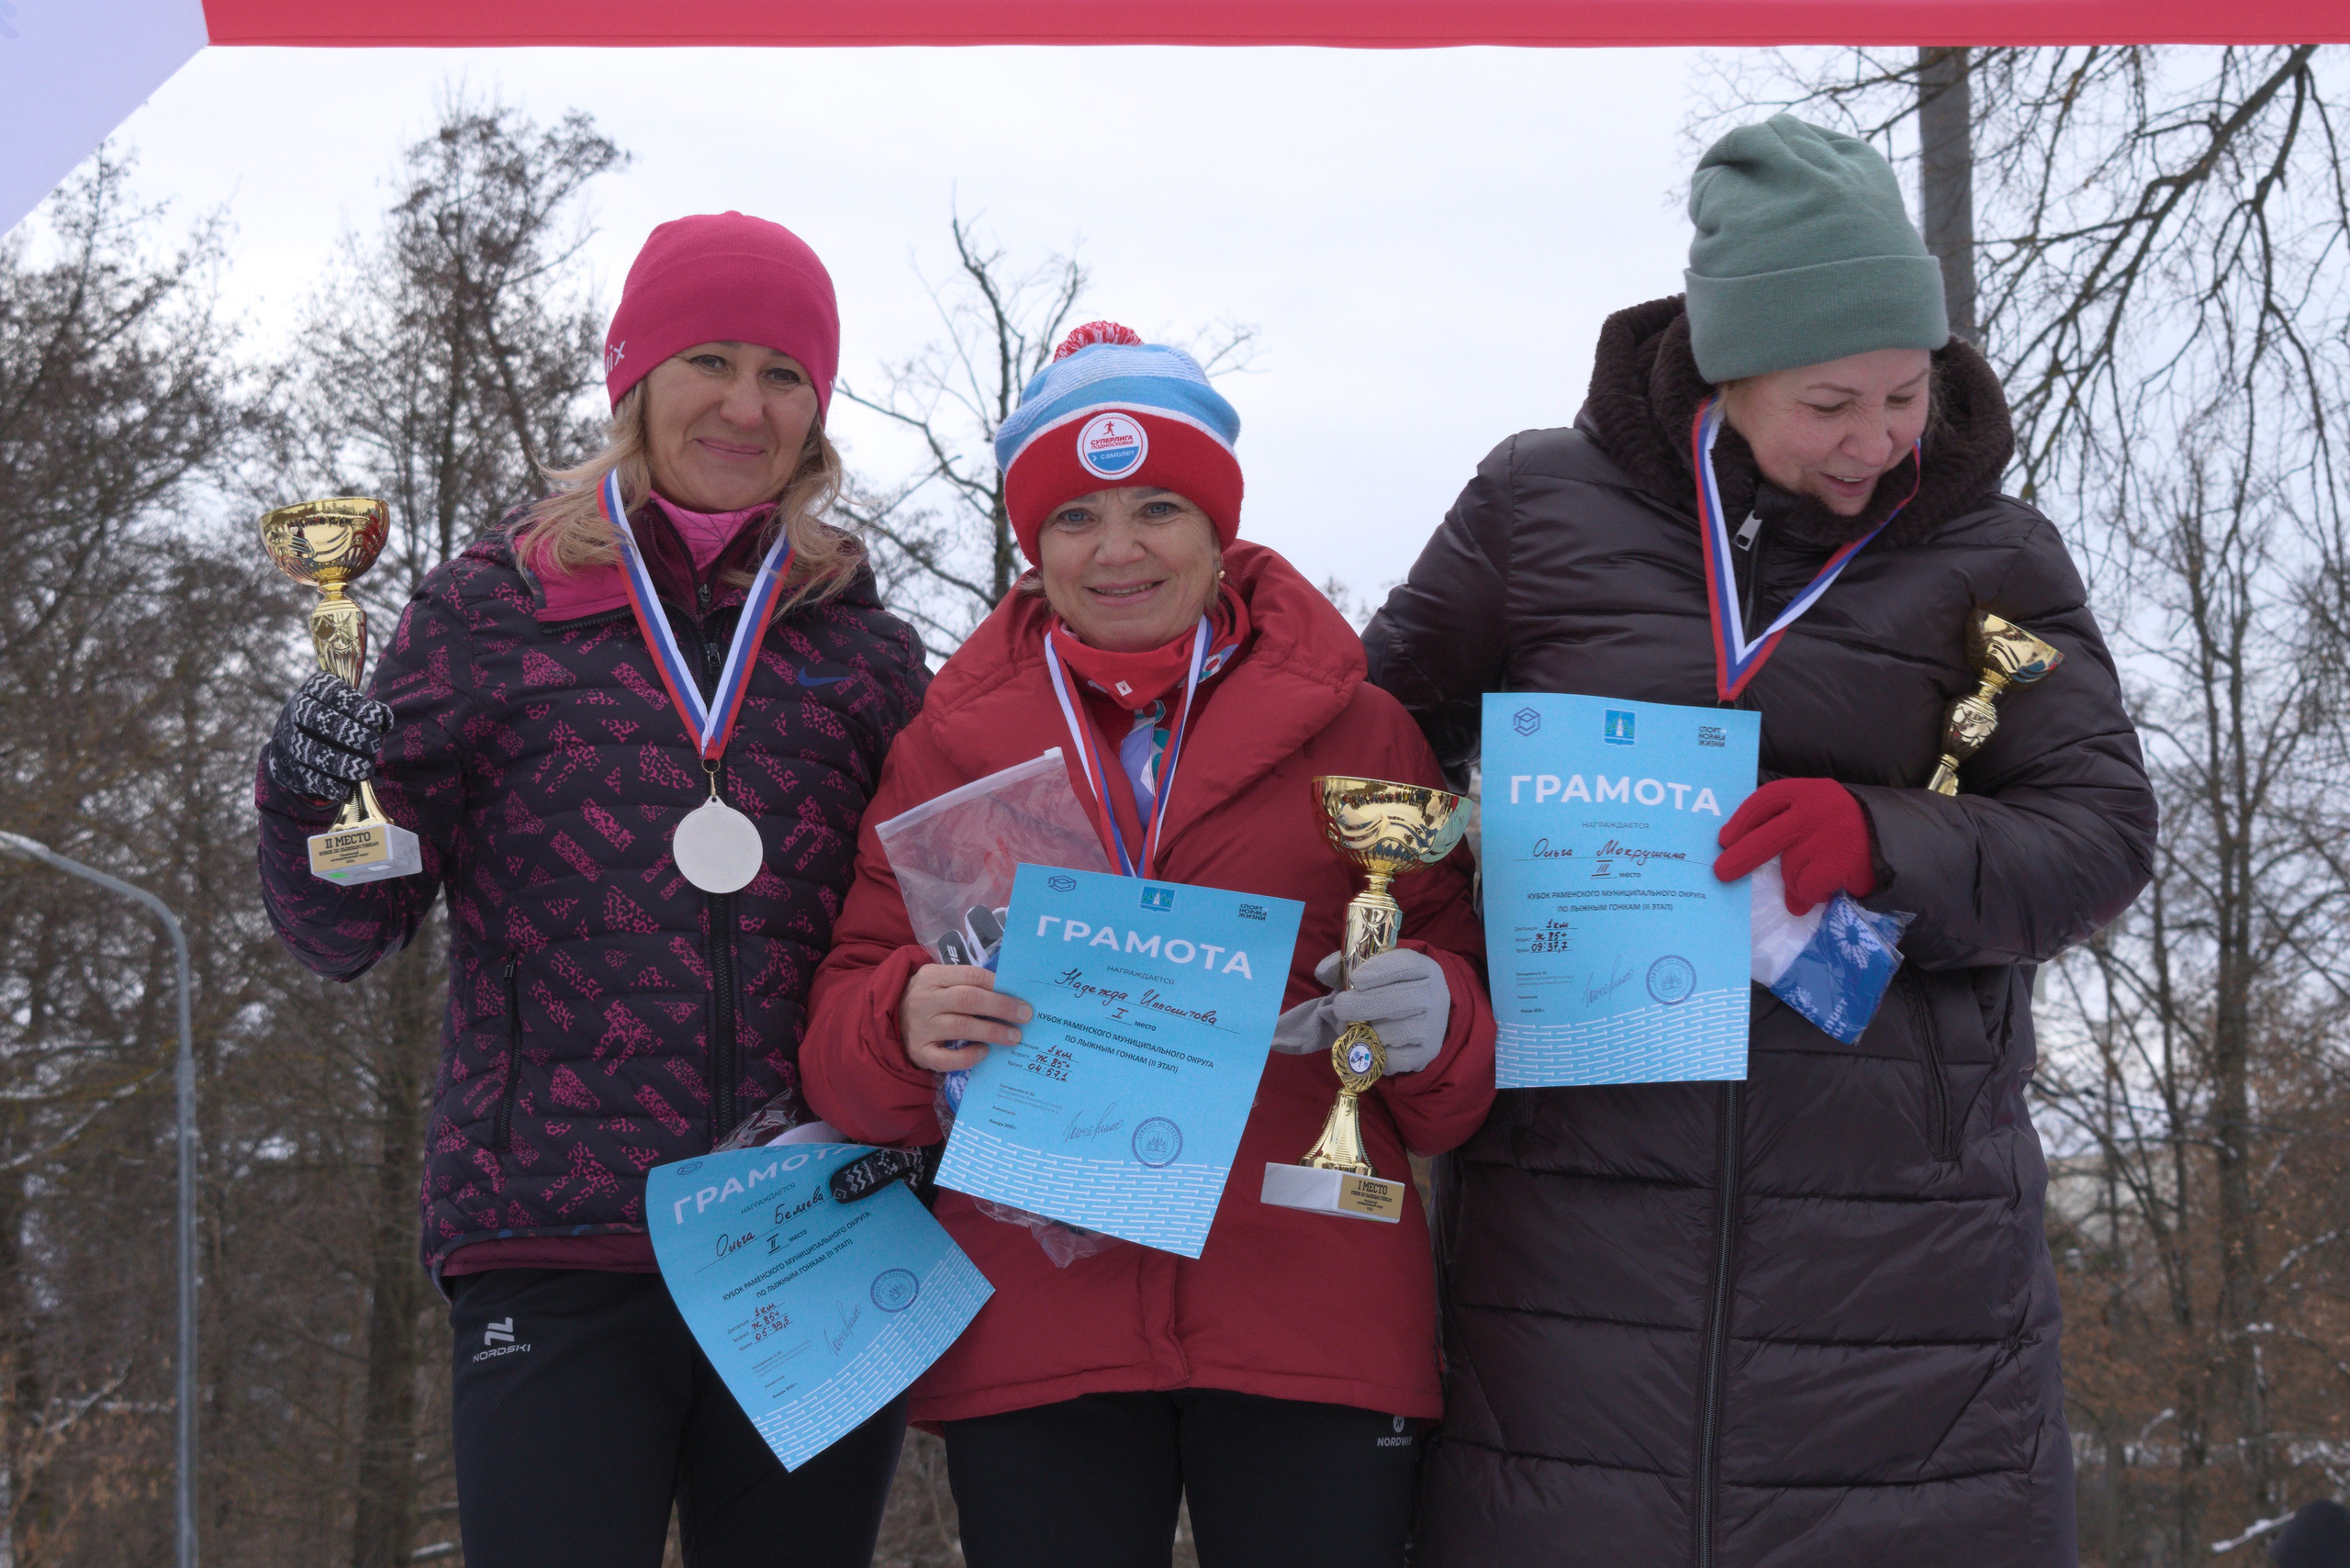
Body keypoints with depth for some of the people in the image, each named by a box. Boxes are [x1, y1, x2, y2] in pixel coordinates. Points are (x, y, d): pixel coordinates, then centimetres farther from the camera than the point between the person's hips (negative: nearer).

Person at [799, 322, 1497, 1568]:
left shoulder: (1354, 731, 8)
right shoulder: (952, 742, 11)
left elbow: (1470, 1019, 8)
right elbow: (841, 1038, 9)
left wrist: (1432, 1021, -15)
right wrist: (906, 1024, -14)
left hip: (1317, 1323, 0)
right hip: (1032, 1340, 1)